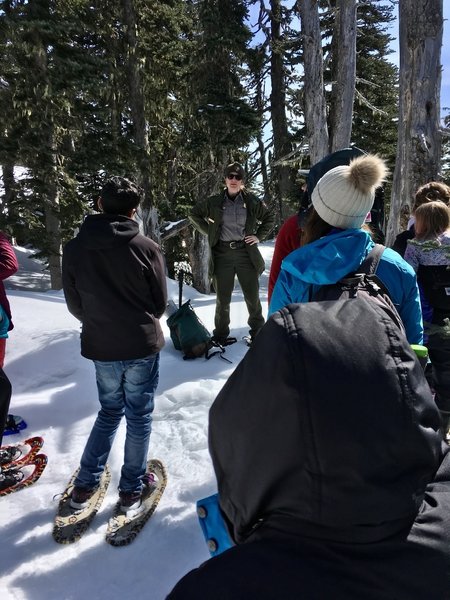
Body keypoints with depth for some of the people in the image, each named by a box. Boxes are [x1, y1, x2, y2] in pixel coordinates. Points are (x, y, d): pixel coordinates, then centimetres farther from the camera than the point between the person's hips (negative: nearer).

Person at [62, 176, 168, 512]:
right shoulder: (147, 248, -14)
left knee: (110, 412, 23)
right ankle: (132, 489, 27)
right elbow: (160, 303, -4)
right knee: (139, 416, 14)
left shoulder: (74, 249, -6)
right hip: (142, 347, -3)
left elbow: (75, 304, 4)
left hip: (100, 348, 3)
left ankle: (85, 484, 29)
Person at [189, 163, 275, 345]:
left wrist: (259, 236, 5)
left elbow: (269, 218, 16)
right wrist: (209, 231, 6)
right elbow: (194, 214, 16)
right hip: (222, 254, 0)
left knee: (252, 296, 7)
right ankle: (220, 335, 22)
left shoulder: (251, 201, 2)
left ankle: (258, 332, 24)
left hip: (246, 253, 0)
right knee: (223, 298, 8)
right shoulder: (215, 202, 2)